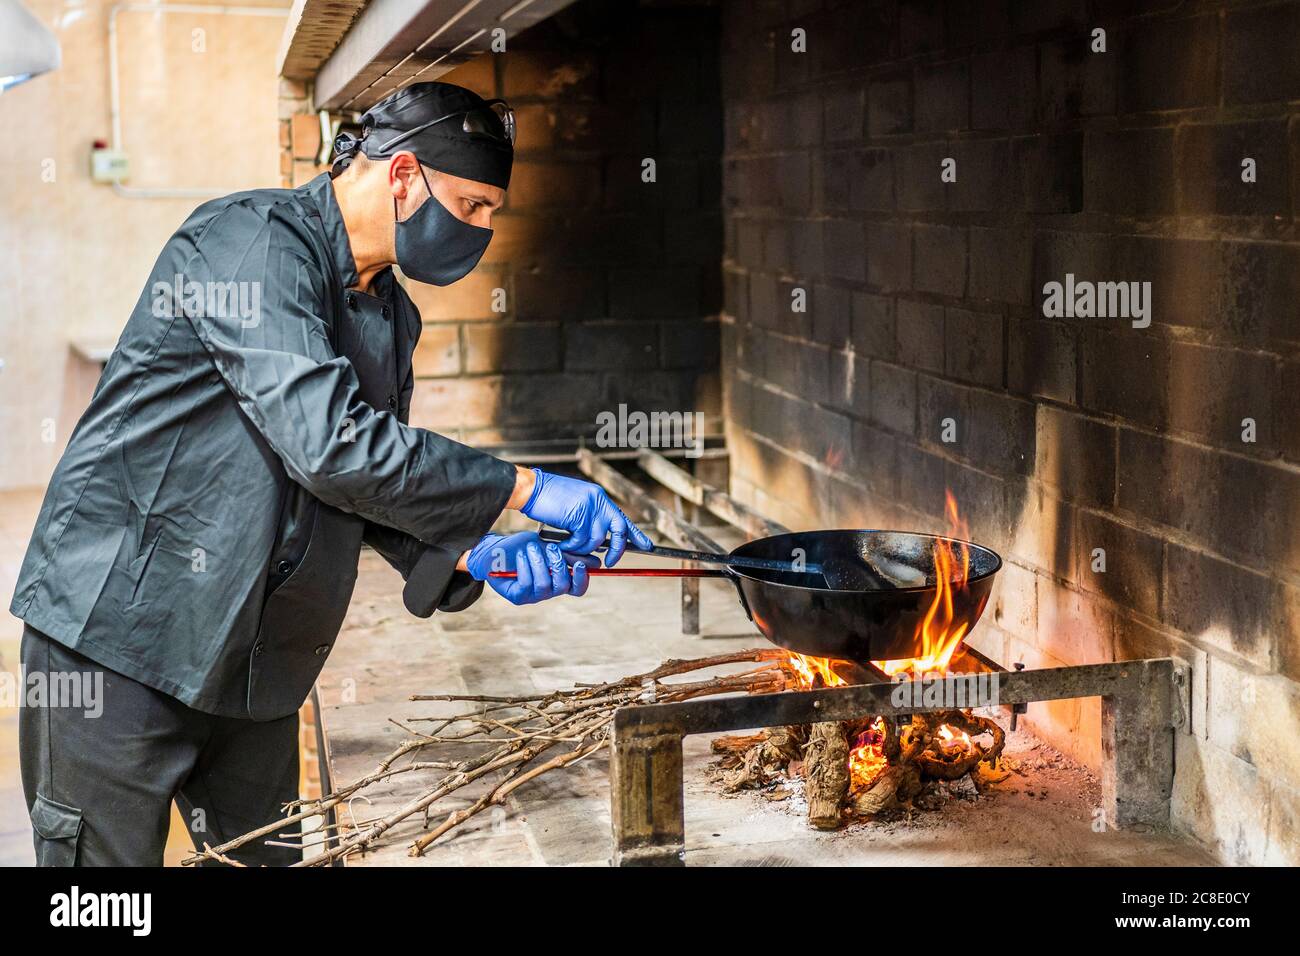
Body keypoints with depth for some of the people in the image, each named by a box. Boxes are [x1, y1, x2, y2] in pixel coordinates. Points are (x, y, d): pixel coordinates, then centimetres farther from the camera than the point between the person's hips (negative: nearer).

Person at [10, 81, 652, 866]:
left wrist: (471, 556, -5)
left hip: (256, 661, 8)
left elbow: (377, 489, 15)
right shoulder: (255, 237, -16)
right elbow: (330, 445, -28)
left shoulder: (392, 318, 12)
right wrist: (524, 490, -23)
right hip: (122, 630, -8)